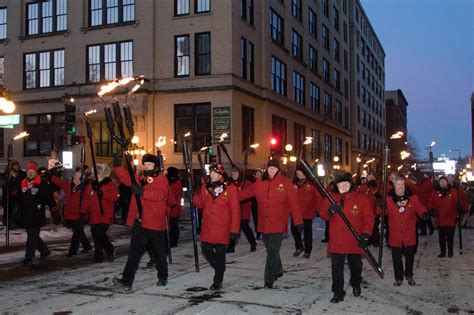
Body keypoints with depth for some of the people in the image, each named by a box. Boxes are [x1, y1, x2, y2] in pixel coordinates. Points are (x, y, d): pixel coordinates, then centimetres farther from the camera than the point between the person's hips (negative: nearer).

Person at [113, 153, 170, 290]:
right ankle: (127, 280, -2)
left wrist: (141, 192, -30)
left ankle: (163, 277, 27)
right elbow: (126, 178, 7)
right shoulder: (140, 179, 15)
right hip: (139, 222, 5)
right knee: (135, 251, 0)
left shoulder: (161, 180, -7)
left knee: (159, 251, 11)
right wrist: (117, 165, -6)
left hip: (155, 222, -5)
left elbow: (160, 194, -23)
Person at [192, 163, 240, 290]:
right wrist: (195, 193, -5)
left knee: (220, 255, 3)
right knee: (206, 251, 6)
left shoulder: (230, 189, -8)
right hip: (207, 227, 4)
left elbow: (235, 211, -7)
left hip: (222, 228, -4)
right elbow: (200, 204, 14)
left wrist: (234, 230, -10)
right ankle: (219, 268, 34)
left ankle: (218, 281, 18)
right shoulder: (205, 187, 6)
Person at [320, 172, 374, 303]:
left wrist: (365, 234, -17)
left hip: (355, 241, 0)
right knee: (336, 268, 1)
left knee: (355, 265, 19)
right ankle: (338, 292, 13)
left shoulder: (361, 199, -5)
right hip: (336, 241, 1)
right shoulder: (331, 198, 2)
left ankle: (356, 284, 45)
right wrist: (330, 210, -29)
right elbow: (323, 214, -6)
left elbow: (369, 217, -8)